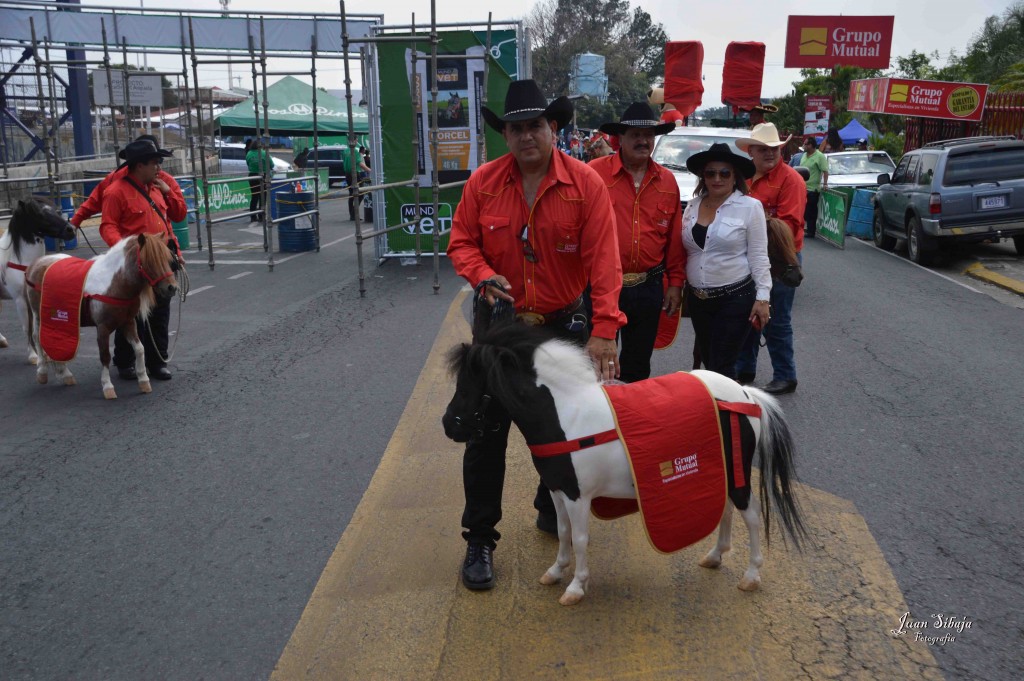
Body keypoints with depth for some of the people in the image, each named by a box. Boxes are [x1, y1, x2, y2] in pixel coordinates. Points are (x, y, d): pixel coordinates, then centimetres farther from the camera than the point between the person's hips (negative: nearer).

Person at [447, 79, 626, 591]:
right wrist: (483, 275, -20)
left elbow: (602, 259, -16)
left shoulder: (586, 184, -10)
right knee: (486, 433, 3)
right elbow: (461, 242, 2)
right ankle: (479, 539, 18)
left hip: (563, 325, 0)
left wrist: (603, 329, -23)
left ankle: (552, 511, 40)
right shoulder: (483, 182, -4)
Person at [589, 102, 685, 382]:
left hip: (648, 287, 4)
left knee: (638, 368, 17)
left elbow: (675, 237, 10)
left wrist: (675, 283, 9)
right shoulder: (596, 172, -7)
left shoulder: (667, 181, 7)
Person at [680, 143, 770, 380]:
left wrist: (762, 296, -12)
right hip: (697, 298, 5)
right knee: (708, 362, 16)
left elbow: (758, 256, -7)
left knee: (720, 368, -5)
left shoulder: (750, 207, -7)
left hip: (735, 298, -5)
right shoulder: (693, 205, 7)